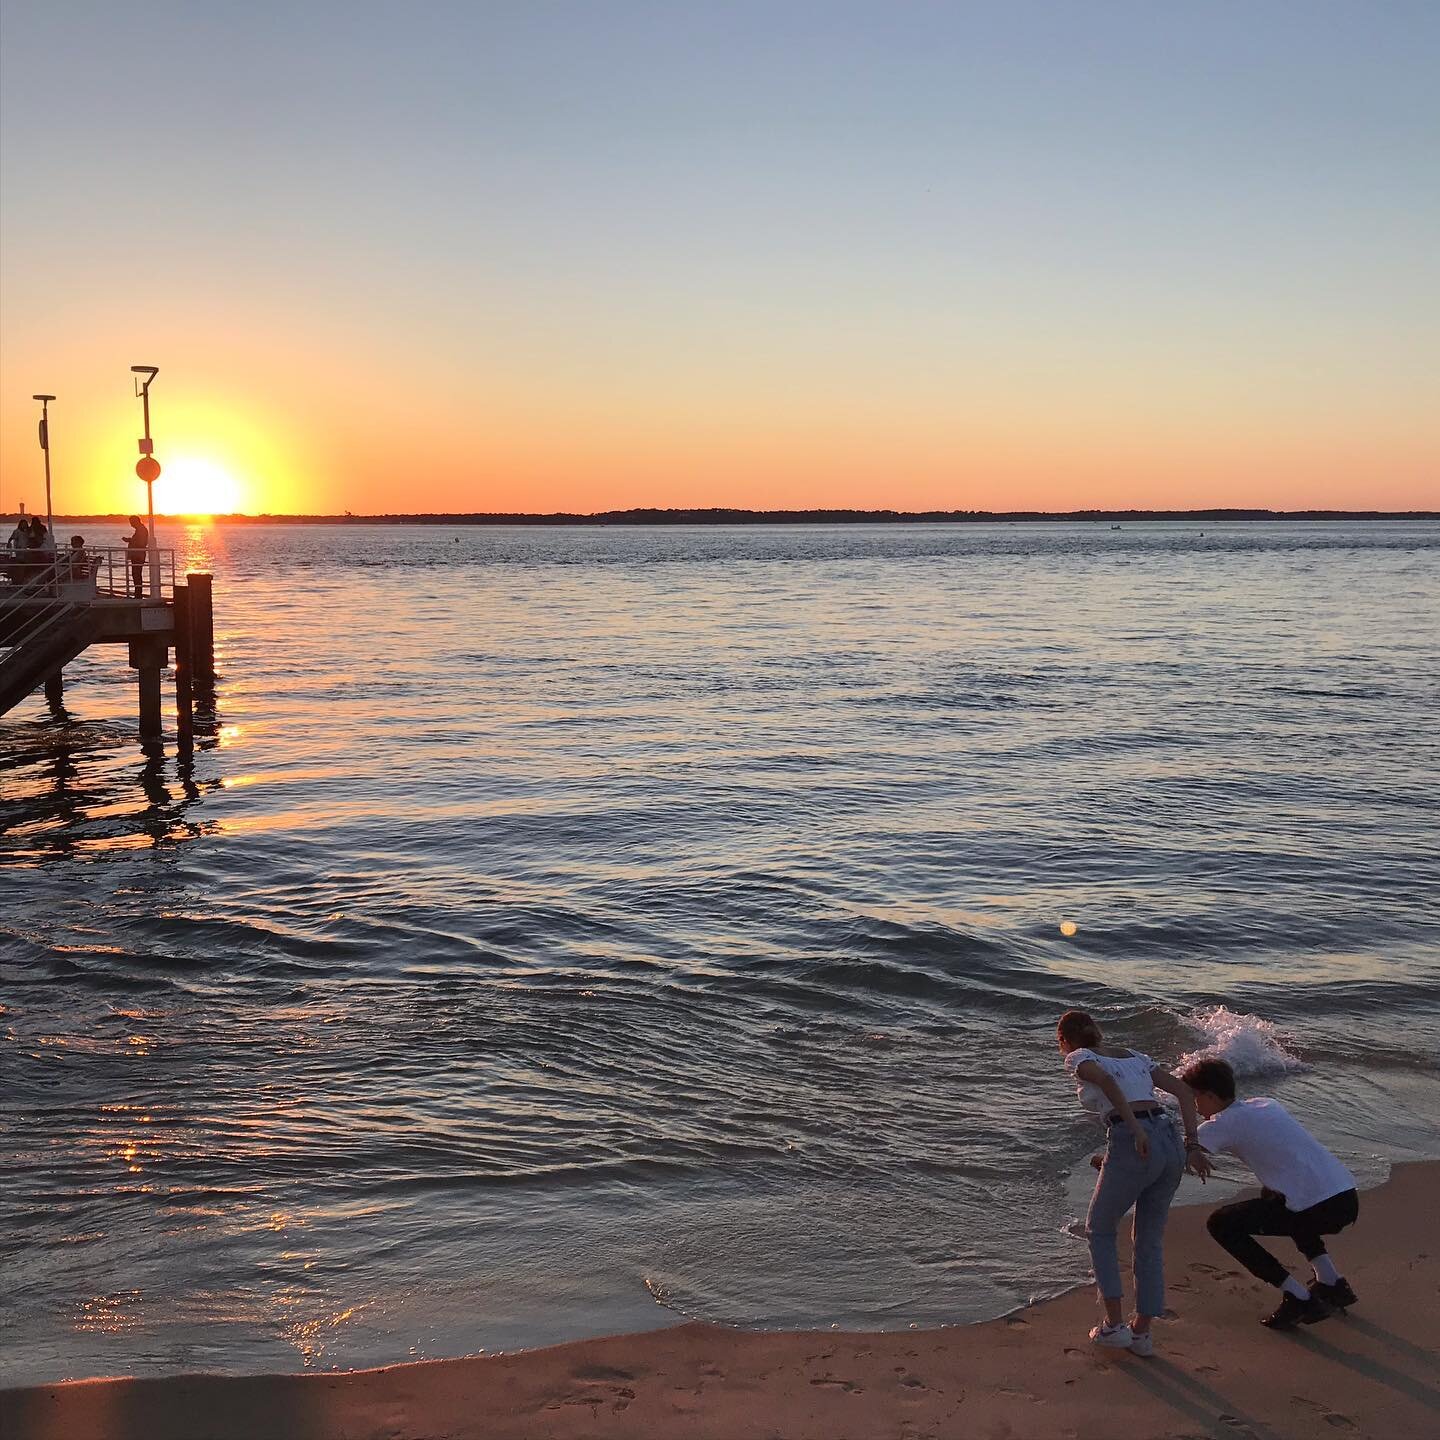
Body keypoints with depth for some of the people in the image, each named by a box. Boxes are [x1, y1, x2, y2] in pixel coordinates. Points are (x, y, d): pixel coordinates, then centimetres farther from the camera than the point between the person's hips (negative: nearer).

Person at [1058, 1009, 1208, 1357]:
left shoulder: (1078, 1058, 9)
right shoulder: (1135, 1057, 27)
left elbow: (1105, 1080, -14)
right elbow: (1184, 1091, 18)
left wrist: (1137, 1130, -18)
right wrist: (1191, 1147, 13)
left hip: (1133, 1147, -6)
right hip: (1170, 1144, 6)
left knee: (1100, 1230, 18)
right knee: (1150, 1241, 22)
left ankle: (1115, 1324, 14)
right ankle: (1141, 1332, 24)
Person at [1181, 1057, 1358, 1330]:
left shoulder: (1225, 1123, -2)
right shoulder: (1266, 1103, 19)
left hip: (1316, 1211, -8)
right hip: (1348, 1199, 8)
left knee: (1221, 1224, 3)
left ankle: (1298, 1299, 0)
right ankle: (1331, 1283, 30)